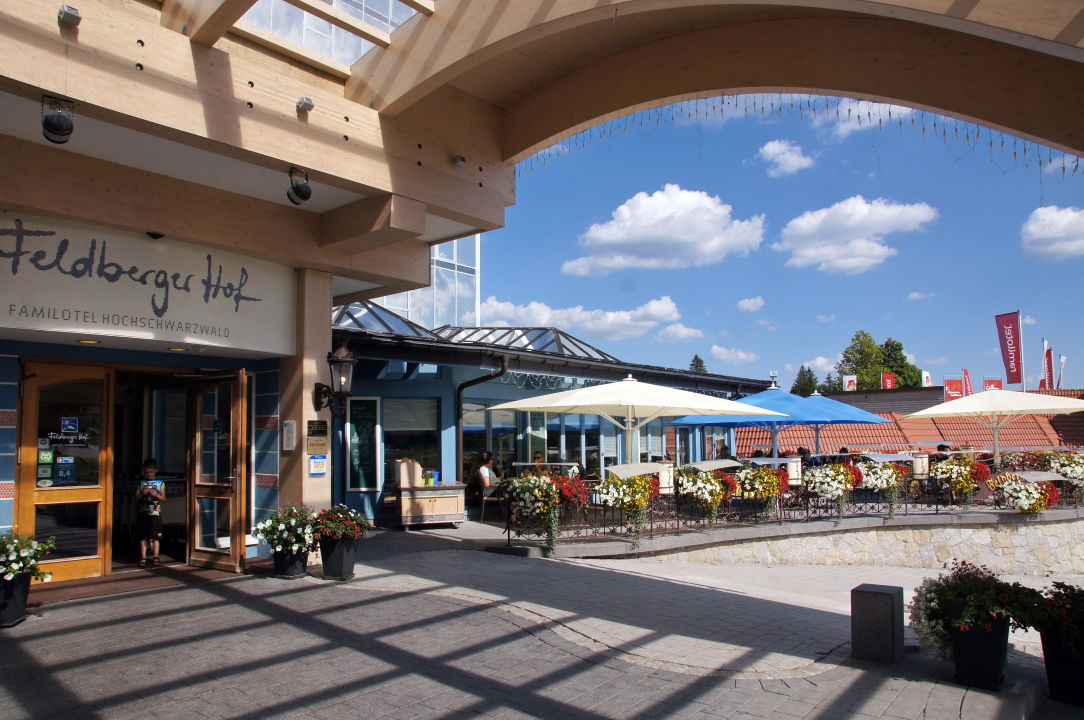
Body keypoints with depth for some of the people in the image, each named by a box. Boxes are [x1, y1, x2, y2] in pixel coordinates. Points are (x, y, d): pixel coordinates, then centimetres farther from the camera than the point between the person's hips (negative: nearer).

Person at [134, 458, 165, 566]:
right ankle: (143, 557, 10)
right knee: (142, 537, 3)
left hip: (155, 514, -1)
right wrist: (142, 493, -14)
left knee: (155, 537, 2)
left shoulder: (160, 483, 4)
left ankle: (155, 556, 10)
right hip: (142, 513, 1)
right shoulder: (141, 483, 6)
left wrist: (156, 494, -15)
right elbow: (136, 499, 4)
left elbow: (163, 499, 3)